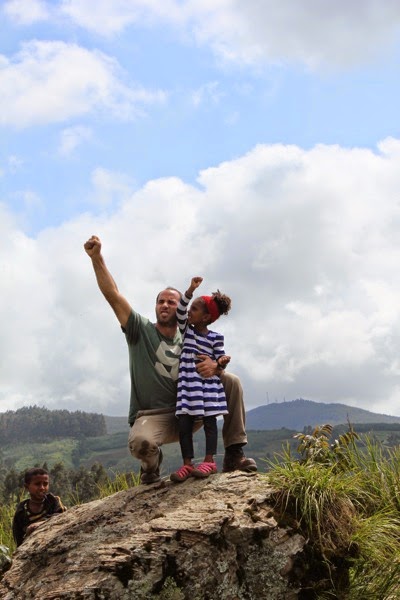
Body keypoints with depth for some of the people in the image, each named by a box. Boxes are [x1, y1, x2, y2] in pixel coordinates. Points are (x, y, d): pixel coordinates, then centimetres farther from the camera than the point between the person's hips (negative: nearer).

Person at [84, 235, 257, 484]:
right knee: (140, 442, -38)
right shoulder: (141, 329, -1)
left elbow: (221, 365, 3)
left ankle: (234, 453, -4)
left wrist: (215, 367, -23)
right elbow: (113, 295, -12)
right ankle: (152, 461, 3)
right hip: (151, 417, -4)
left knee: (232, 381, -11)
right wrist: (97, 257, -23)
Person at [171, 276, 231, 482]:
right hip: (188, 384, 3)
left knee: (210, 421, -1)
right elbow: (179, 312, -7)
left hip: (209, 384, -3)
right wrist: (190, 291, -20)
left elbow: (219, 359, 1)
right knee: (184, 423, -2)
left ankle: (209, 461, 2)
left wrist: (222, 361, -24)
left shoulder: (216, 338, 0)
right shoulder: (186, 330, 8)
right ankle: (187, 464, 1)